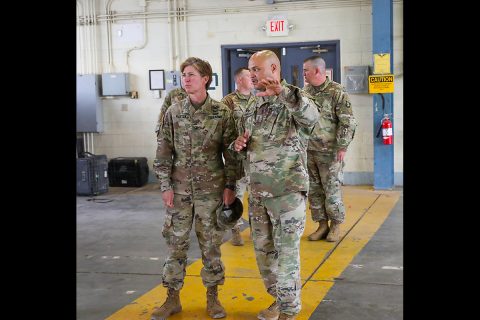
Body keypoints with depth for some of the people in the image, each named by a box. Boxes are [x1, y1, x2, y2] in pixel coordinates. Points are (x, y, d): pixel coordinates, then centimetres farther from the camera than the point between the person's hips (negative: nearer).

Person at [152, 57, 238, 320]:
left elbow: (230, 152, -1)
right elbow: (163, 152, 2)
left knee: (211, 243, 7)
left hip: (211, 189, -1)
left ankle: (212, 297, 21)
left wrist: (230, 186, -4)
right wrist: (165, 186, -3)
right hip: (179, 189, 2)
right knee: (175, 242, 7)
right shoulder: (173, 112, 1)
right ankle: (172, 298, 19)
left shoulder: (222, 112, -3)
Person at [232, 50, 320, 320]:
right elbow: (245, 149, 22)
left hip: (287, 191, -7)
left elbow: (312, 117, -34)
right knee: (263, 249, 15)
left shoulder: (294, 101, -9)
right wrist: (239, 146, -3)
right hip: (258, 192, 7)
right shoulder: (252, 109, 12)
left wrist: (282, 91, -48)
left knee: (286, 252, 0)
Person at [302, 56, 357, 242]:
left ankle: (335, 225, 17)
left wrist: (342, 147, -15)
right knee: (314, 190, 9)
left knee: (332, 190, 2)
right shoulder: (305, 92, 9)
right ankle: (322, 225, 21)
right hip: (308, 151, 6)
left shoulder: (337, 92, -9)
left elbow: (348, 122, -11)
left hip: (330, 152, -6)